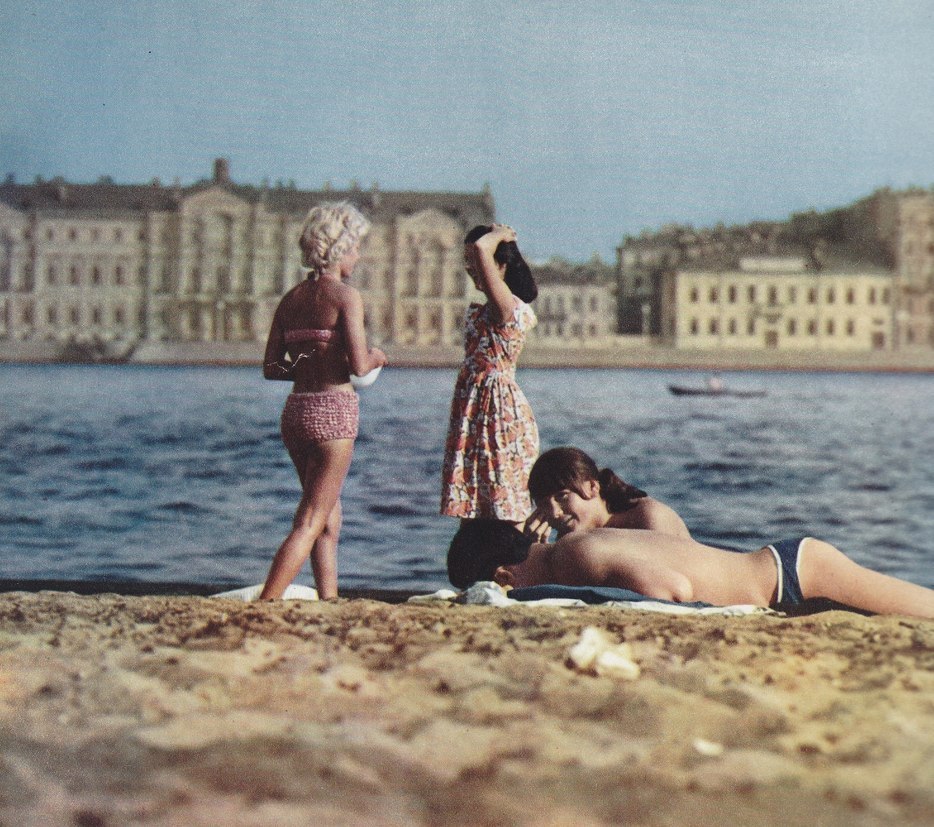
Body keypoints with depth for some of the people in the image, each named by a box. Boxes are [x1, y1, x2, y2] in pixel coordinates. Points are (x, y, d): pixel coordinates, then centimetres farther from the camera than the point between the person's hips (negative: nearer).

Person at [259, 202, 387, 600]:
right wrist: (375, 357, 5)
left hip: (296, 410, 7)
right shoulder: (346, 296, -9)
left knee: (329, 522, 17)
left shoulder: (291, 299, 10)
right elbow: (359, 365, -16)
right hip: (333, 410, -7)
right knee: (310, 524, -4)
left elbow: (271, 367, 8)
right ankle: (264, 606, -12)